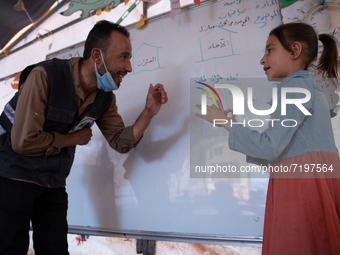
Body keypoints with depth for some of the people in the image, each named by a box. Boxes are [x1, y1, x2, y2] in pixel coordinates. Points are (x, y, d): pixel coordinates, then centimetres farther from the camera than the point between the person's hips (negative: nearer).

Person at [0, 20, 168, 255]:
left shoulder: (105, 97, -3)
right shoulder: (45, 76, -24)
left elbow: (121, 143, -1)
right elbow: (23, 141, -26)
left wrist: (149, 113, -16)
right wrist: (74, 139, -14)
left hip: (53, 184, 6)